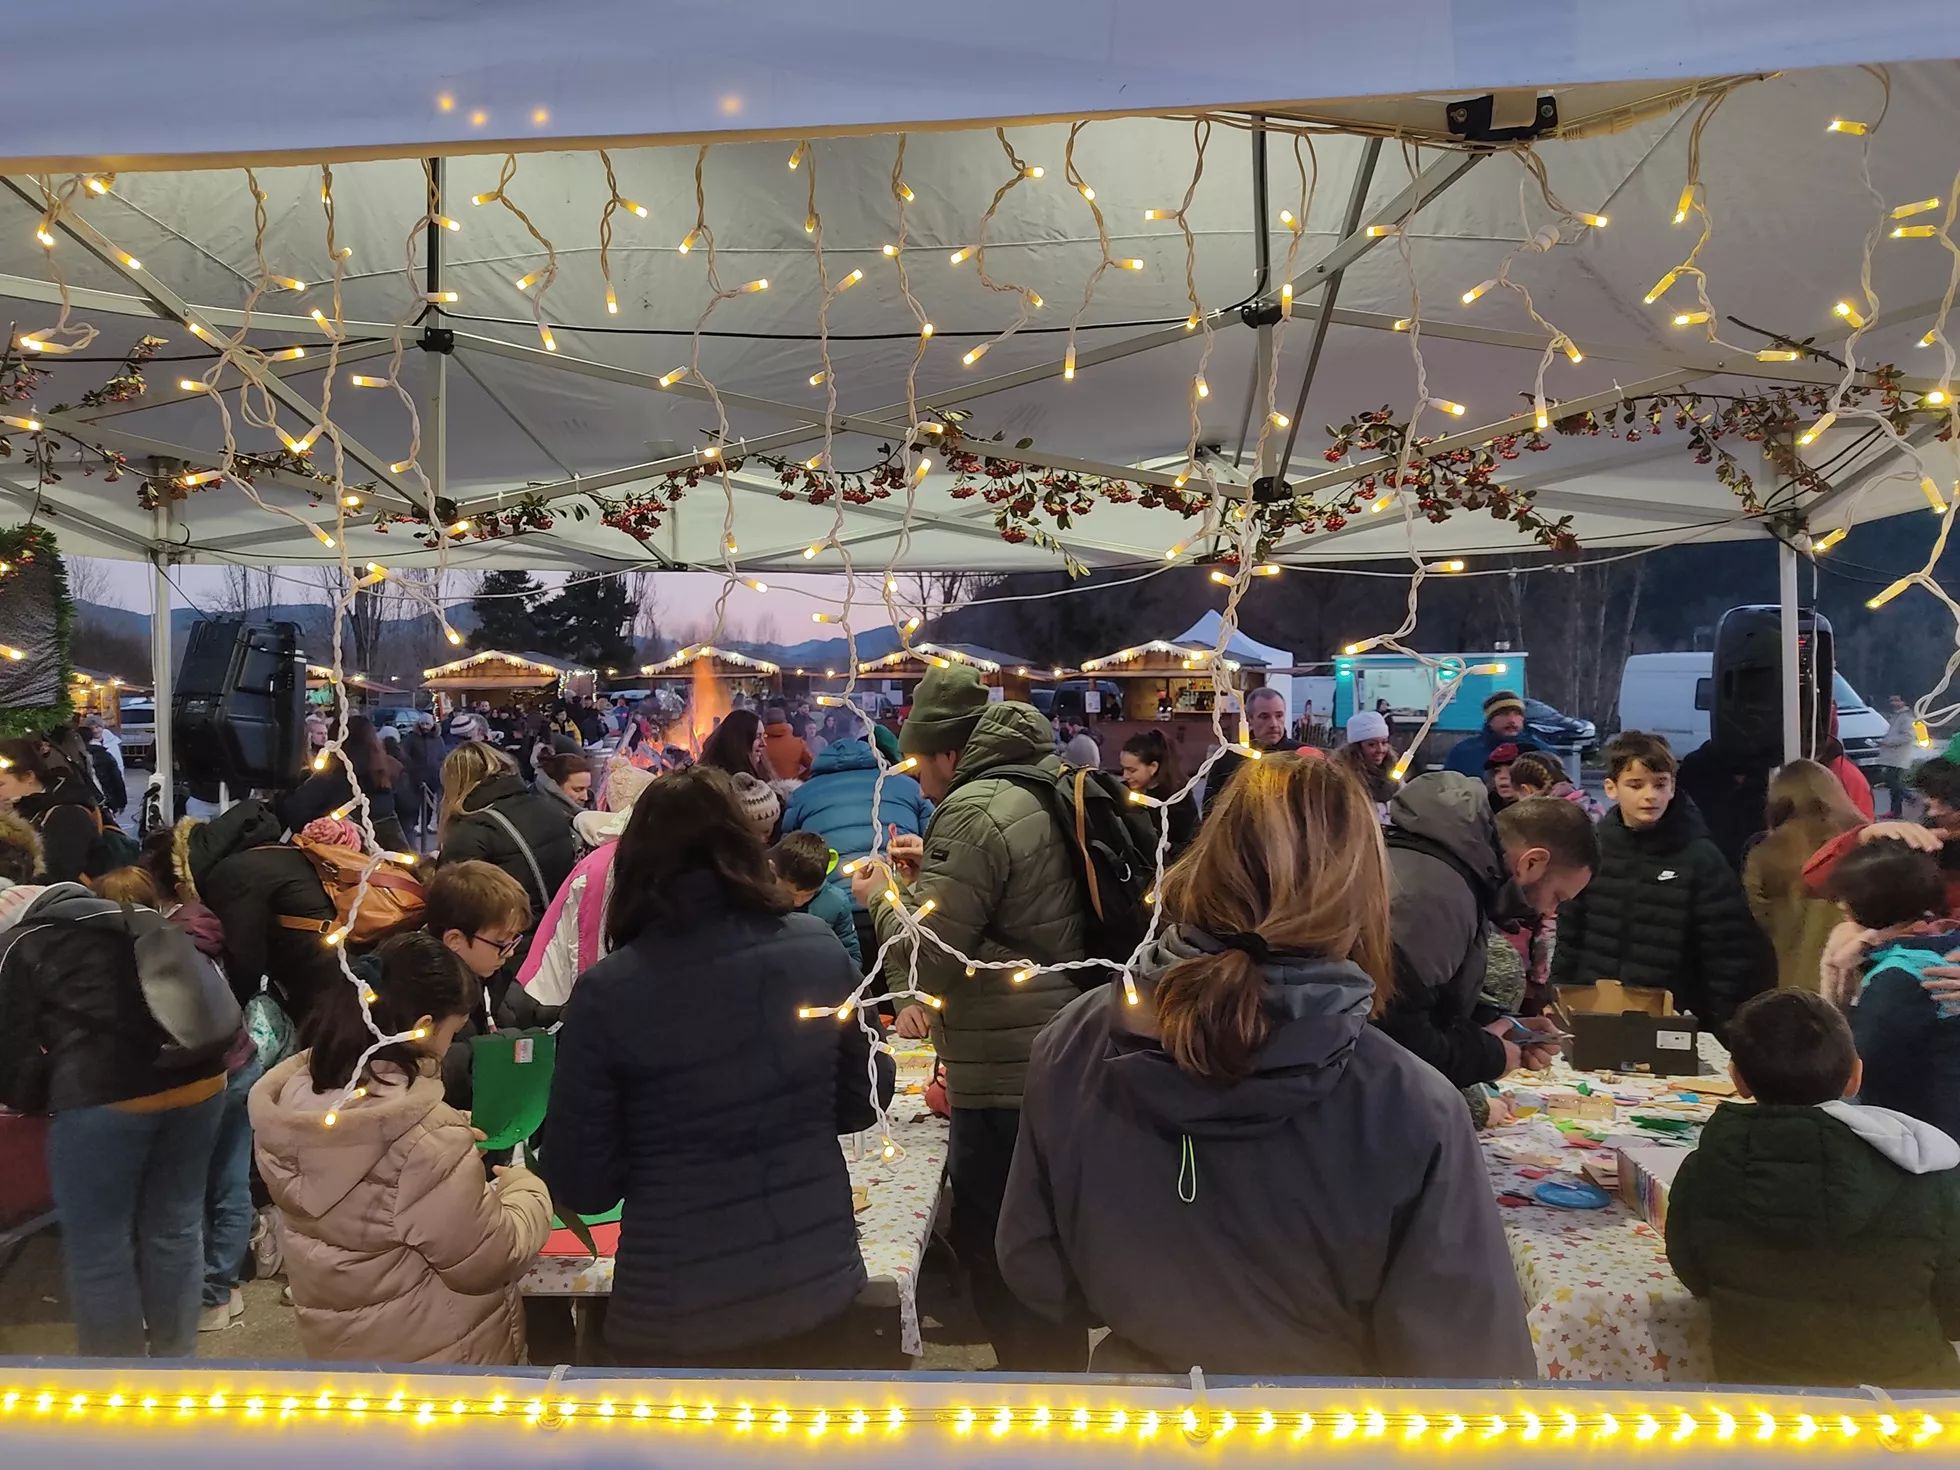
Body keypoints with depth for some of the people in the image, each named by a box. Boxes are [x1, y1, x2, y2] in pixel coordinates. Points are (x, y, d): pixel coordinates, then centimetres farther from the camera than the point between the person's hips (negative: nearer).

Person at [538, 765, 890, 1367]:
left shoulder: (608, 992, -16)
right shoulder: (819, 948, -8)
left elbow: (580, 1186, -9)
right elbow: (856, 1107, 4)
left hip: (674, 1315, -2)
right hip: (820, 1288, 3)